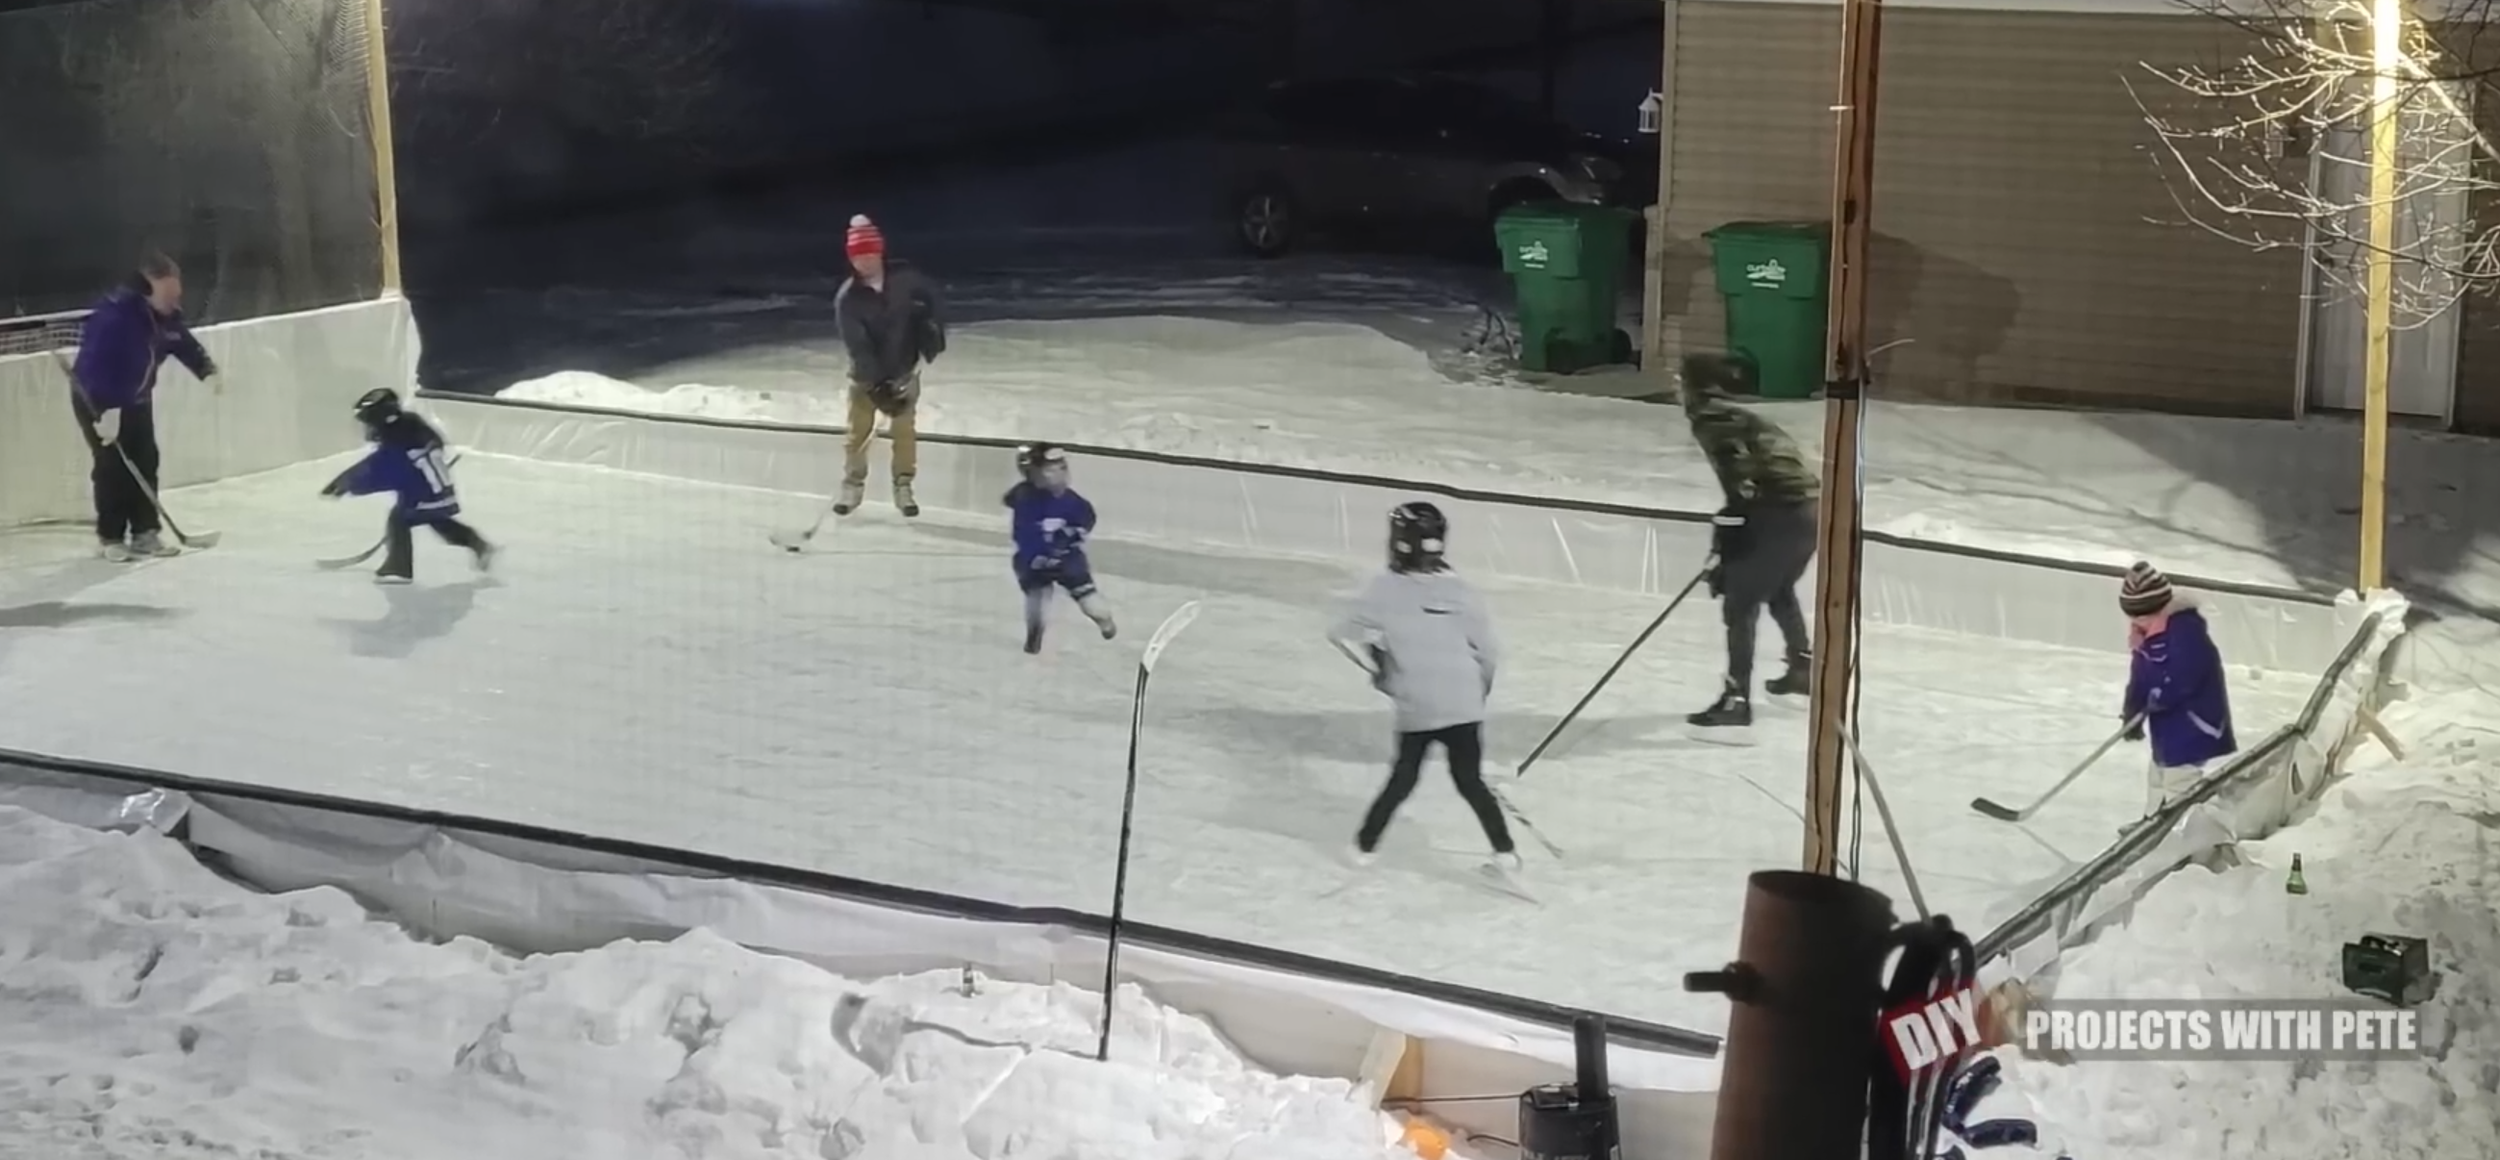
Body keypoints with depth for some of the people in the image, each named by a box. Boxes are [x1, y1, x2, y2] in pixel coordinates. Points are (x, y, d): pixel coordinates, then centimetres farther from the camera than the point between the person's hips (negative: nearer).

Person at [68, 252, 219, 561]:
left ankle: (145, 532, 9)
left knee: (145, 462, 3)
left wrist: (207, 371, -16)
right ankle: (110, 537, 2)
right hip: (94, 397, -7)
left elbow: (185, 345, 4)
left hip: (135, 398, 8)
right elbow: (96, 364, -34)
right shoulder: (115, 314, -31)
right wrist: (106, 410, -36)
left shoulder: (166, 315, -6)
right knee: (112, 465, -9)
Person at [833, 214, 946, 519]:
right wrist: (877, 384, -31)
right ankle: (853, 486, 20)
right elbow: (857, 347, -24)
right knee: (858, 431, 4)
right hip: (866, 376, -1)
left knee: (905, 430, 3)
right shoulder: (847, 298, -19)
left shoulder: (904, 278, -13)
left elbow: (930, 296, 7)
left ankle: (903, 487, 16)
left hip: (904, 371, 1)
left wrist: (933, 328, -6)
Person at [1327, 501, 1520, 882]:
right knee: (1471, 782, 15)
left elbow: (1344, 636, -1)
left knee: (1402, 779, 17)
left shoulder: (1385, 589, -5)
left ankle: (1364, 846, 23)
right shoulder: (1461, 590, -2)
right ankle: (1505, 853, 13)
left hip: (1415, 708, -1)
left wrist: (1378, 669, 14)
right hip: (1464, 707, 1)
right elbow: (1488, 653, 2)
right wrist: (1479, 691, 20)